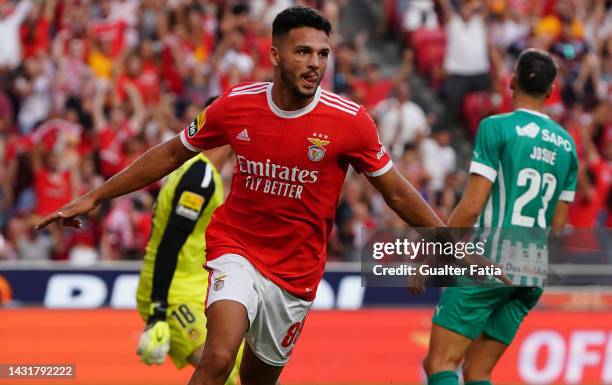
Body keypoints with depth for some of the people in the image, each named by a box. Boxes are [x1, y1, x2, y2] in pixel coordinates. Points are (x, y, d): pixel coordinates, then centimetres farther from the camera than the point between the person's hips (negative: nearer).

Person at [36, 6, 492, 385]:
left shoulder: (349, 121, -12)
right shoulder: (237, 105, -8)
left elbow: (398, 193, 0)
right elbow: (172, 154, 7)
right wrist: (93, 198, 10)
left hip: (297, 270, 1)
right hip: (236, 248, -1)